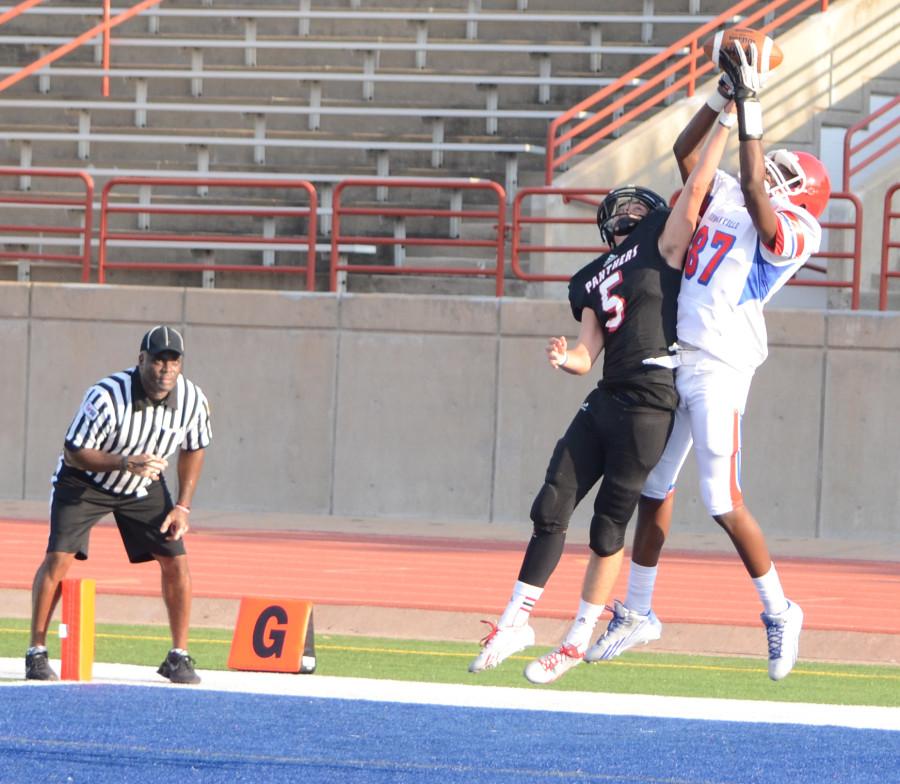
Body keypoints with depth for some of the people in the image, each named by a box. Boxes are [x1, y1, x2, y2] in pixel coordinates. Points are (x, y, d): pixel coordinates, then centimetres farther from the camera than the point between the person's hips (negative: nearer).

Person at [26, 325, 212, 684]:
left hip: (144, 487, 4)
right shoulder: (107, 396, -32)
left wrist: (183, 507, -4)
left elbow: (193, 449, 2)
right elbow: (73, 452, -25)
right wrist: (125, 463, -39)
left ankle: (178, 657, 8)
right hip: (84, 480, -4)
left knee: (175, 561, -6)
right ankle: (36, 653, -5)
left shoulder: (192, 400, -17)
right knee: (59, 557, -17)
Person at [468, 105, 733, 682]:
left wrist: (730, 121, -4)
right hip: (605, 401, 6)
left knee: (609, 526, -1)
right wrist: (566, 359, -9)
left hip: (649, 406, -6)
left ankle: (582, 638, 10)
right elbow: (588, 356, 13)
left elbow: (696, 187, -8)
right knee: (551, 508, 5)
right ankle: (516, 623, 13)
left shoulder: (662, 244, 3)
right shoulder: (593, 282, 18)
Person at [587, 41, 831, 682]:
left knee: (725, 503, -9)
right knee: (654, 491, 13)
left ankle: (779, 612, 7)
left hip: (719, 369, -8)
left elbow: (754, 190, -24)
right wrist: (724, 96, 10)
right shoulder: (723, 201, 14)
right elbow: (686, 150, 19)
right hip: (671, 363, 8)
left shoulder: (789, 232, -7)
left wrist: (751, 109, -23)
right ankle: (637, 614, 24)